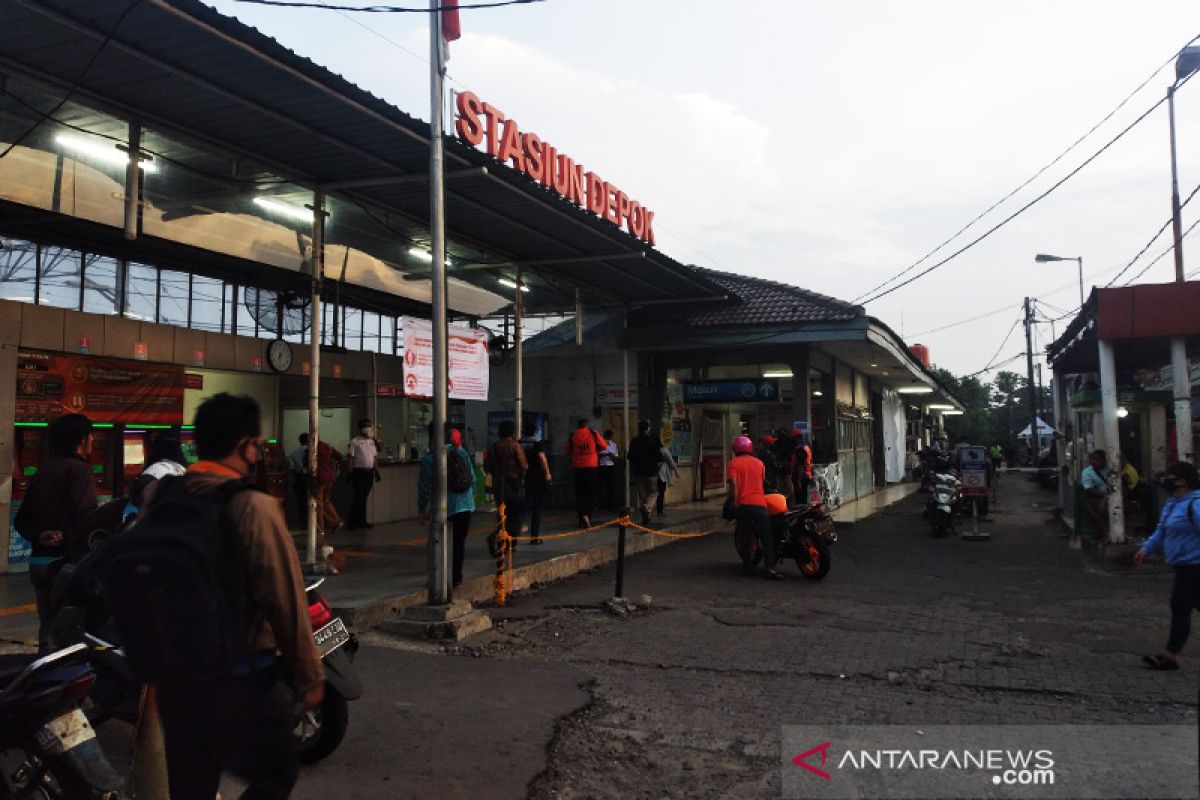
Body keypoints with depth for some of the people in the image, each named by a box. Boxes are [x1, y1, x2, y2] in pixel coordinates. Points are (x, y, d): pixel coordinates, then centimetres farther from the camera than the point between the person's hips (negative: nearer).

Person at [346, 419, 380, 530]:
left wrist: (376, 471, 14)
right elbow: (350, 458, -9)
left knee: (364, 497, 10)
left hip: (370, 472, 6)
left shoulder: (372, 442, 15)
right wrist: (351, 473, -14)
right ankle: (352, 522, 1)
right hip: (359, 472, -6)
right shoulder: (354, 442, -6)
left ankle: (362, 521, 16)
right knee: (358, 497, -7)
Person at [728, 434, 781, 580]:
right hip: (759, 502, 1)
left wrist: (735, 501, -5)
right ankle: (770, 567, -10)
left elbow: (733, 483, -11)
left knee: (744, 536, 8)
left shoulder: (734, 463, 1)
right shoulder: (759, 463, 12)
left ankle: (748, 566, 10)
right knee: (766, 536, 1)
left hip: (742, 503, -1)